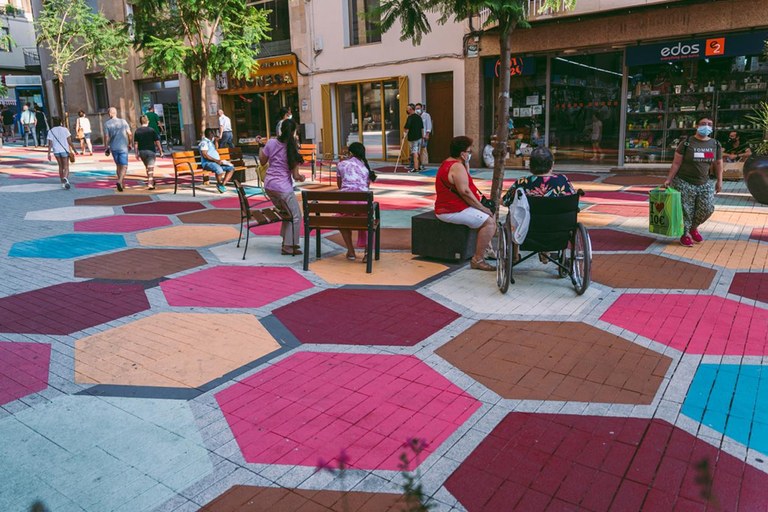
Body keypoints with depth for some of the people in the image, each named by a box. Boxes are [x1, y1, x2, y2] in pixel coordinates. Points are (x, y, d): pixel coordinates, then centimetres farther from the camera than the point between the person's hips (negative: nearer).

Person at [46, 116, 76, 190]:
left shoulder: (50, 131, 1)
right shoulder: (64, 129, -2)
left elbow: (50, 143, -4)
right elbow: (69, 141, -5)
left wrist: (49, 153, -2)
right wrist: (73, 149, 5)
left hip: (56, 151, 2)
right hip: (64, 150, -2)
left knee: (60, 166, 16)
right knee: (66, 167, -1)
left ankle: (63, 183, 20)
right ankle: (65, 178, -31)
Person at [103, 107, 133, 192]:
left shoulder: (107, 124, -1)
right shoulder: (123, 121, -1)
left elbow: (106, 137, -4)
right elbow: (129, 134, -3)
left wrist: (107, 148, 3)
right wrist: (130, 143, 12)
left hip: (113, 147, 2)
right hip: (123, 147, -2)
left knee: (118, 165, 16)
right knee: (124, 166, -4)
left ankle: (120, 183, 22)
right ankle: (120, 181, -24)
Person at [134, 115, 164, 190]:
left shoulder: (137, 131, 2)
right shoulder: (151, 130, -5)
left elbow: (135, 143, -1)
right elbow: (157, 142, -5)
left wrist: (136, 153, 4)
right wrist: (160, 151, 1)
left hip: (142, 151, 3)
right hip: (150, 151, -3)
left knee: (147, 167, 19)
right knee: (150, 167, -4)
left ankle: (151, 181, 32)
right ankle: (150, 184, -14)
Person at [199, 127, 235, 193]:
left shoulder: (211, 141, 21)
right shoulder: (204, 142, -7)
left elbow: (216, 148, 41)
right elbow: (205, 155, -18)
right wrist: (216, 160, -25)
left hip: (217, 162, 9)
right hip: (207, 163, -9)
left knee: (231, 168, -5)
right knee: (219, 170, -38)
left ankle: (223, 184, -12)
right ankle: (219, 185, -12)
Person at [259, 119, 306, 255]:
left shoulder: (271, 143, 0)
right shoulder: (292, 149, -9)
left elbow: (262, 162, 14)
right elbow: (295, 176, -9)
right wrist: (301, 178, 10)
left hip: (269, 185, 6)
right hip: (283, 188, -6)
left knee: (286, 213, 24)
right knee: (295, 217, 7)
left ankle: (286, 241, 29)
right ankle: (289, 247, 7)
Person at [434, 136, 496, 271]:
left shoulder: (448, 163, 15)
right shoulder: (457, 166, -19)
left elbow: (465, 183, 18)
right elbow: (465, 192, -24)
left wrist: (466, 164, 9)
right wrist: (482, 208, -16)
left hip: (448, 207, 11)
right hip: (453, 211, -11)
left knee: (487, 215, 24)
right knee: (490, 222, -19)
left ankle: (486, 248, 29)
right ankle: (478, 260, -18)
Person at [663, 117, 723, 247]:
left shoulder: (716, 145, 4)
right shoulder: (686, 143, -9)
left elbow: (718, 164, 12)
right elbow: (676, 163, -9)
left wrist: (719, 181, 8)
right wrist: (669, 179, -14)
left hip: (704, 184, 4)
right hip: (684, 183, -4)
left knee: (707, 208, -1)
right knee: (685, 211, -1)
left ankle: (694, 228, 26)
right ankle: (685, 235, 17)